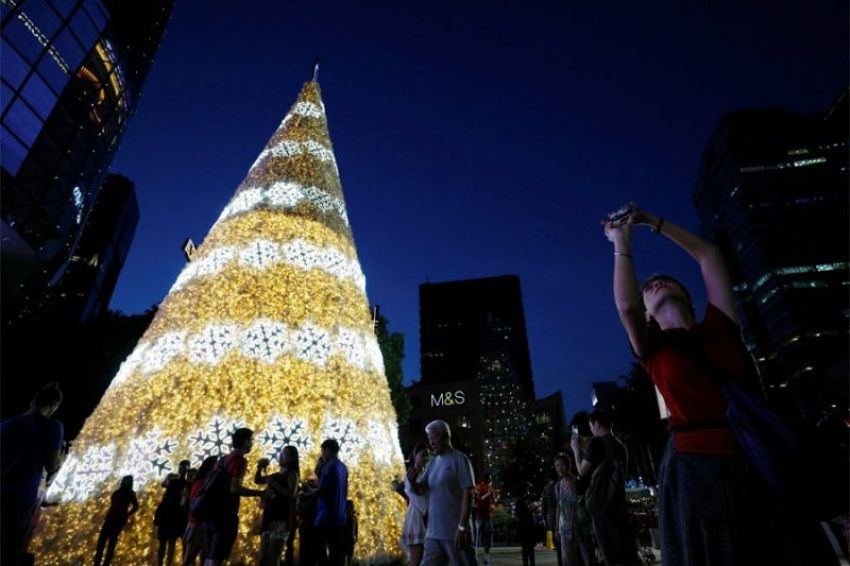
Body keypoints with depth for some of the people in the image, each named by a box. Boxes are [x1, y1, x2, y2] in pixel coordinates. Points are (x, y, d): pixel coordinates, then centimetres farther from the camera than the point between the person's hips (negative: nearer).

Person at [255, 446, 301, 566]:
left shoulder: (292, 474, -3)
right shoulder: (276, 475, 18)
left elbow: (292, 494, -17)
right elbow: (257, 480, 24)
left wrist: (273, 484, -18)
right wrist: (260, 467, 5)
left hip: (282, 519, -8)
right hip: (269, 517, 8)